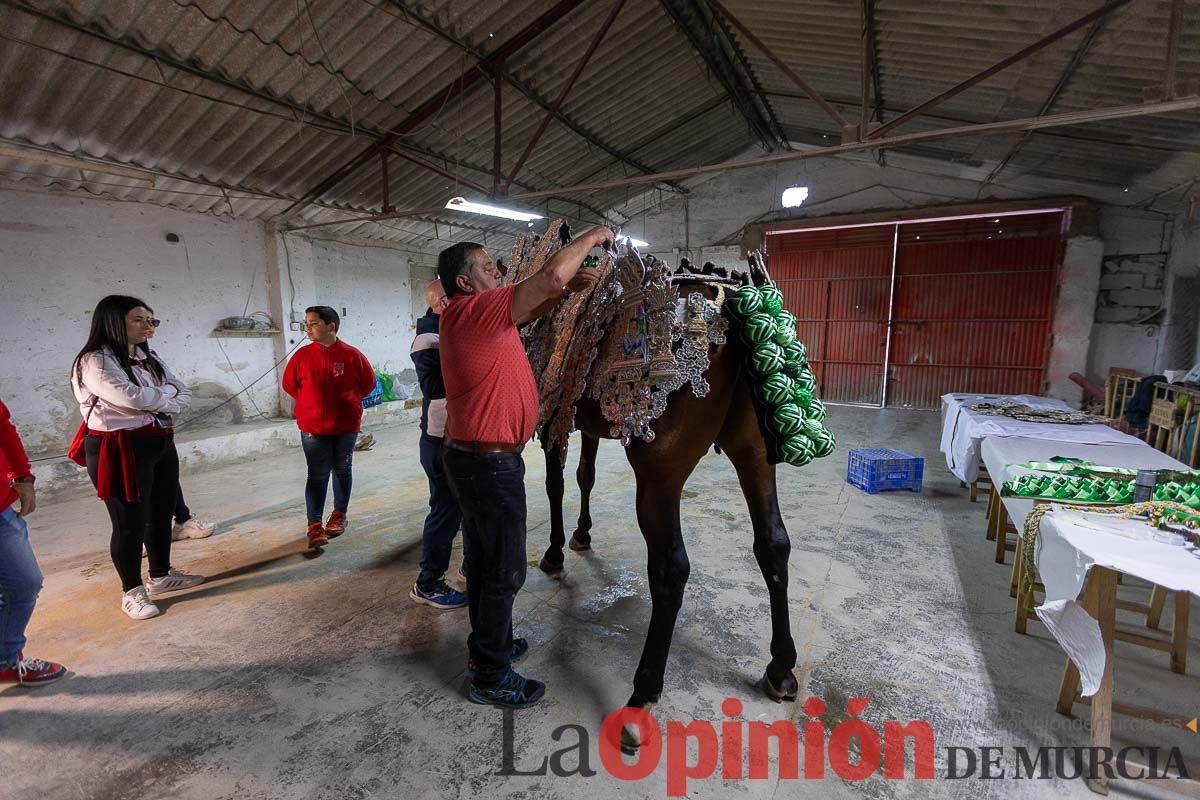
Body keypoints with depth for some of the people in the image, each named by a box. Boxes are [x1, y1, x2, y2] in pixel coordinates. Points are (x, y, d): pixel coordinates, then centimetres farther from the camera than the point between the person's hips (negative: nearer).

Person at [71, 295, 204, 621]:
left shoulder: (150, 358, 13)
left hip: (161, 444, 8)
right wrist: (167, 393, -5)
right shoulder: (95, 361, -11)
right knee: (131, 523, 2)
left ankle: (161, 575, 33)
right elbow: (132, 397, -24)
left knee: (162, 513, 16)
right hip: (120, 449, -8)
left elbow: (185, 396, 6)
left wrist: (152, 398, -13)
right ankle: (132, 591, 19)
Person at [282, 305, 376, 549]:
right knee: (317, 475, 1)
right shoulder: (302, 355, -2)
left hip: (346, 426, 0)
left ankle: (339, 515, 30)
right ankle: (314, 526, 5)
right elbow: (289, 384, 11)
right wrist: (311, 402, 7)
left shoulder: (351, 355, -7)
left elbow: (369, 383, 4)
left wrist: (347, 401, 6)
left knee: (342, 471, 13)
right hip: (313, 428, 0)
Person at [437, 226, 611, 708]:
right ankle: (491, 677, 19)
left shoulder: (471, 316, 12)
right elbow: (550, 275, -25)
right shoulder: (475, 311, -18)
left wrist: (568, 291, 3)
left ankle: (487, 645, 39)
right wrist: (592, 236, -9)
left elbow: (527, 312, 21)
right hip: (490, 463, -10)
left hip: (471, 456, 10)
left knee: (484, 559, 21)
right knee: (504, 570, 3)